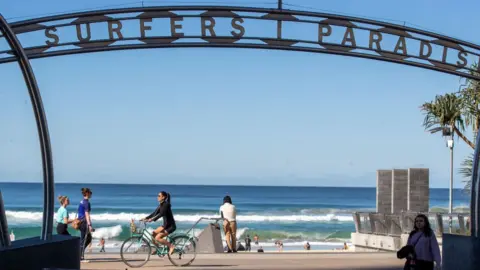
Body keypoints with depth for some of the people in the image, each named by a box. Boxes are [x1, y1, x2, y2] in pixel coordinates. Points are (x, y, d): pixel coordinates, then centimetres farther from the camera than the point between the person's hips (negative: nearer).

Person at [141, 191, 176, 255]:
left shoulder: (166, 204, -17)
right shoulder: (161, 205, 10)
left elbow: (161, 214, -30)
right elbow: (155, 213, 11)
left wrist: (152, 219, -39)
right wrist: (145, 218, 2)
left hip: (171, 226, -9)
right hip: (165, 225, 9)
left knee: (157, 238, -18)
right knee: (153, 234, 3)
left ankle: (171, 246, -7)